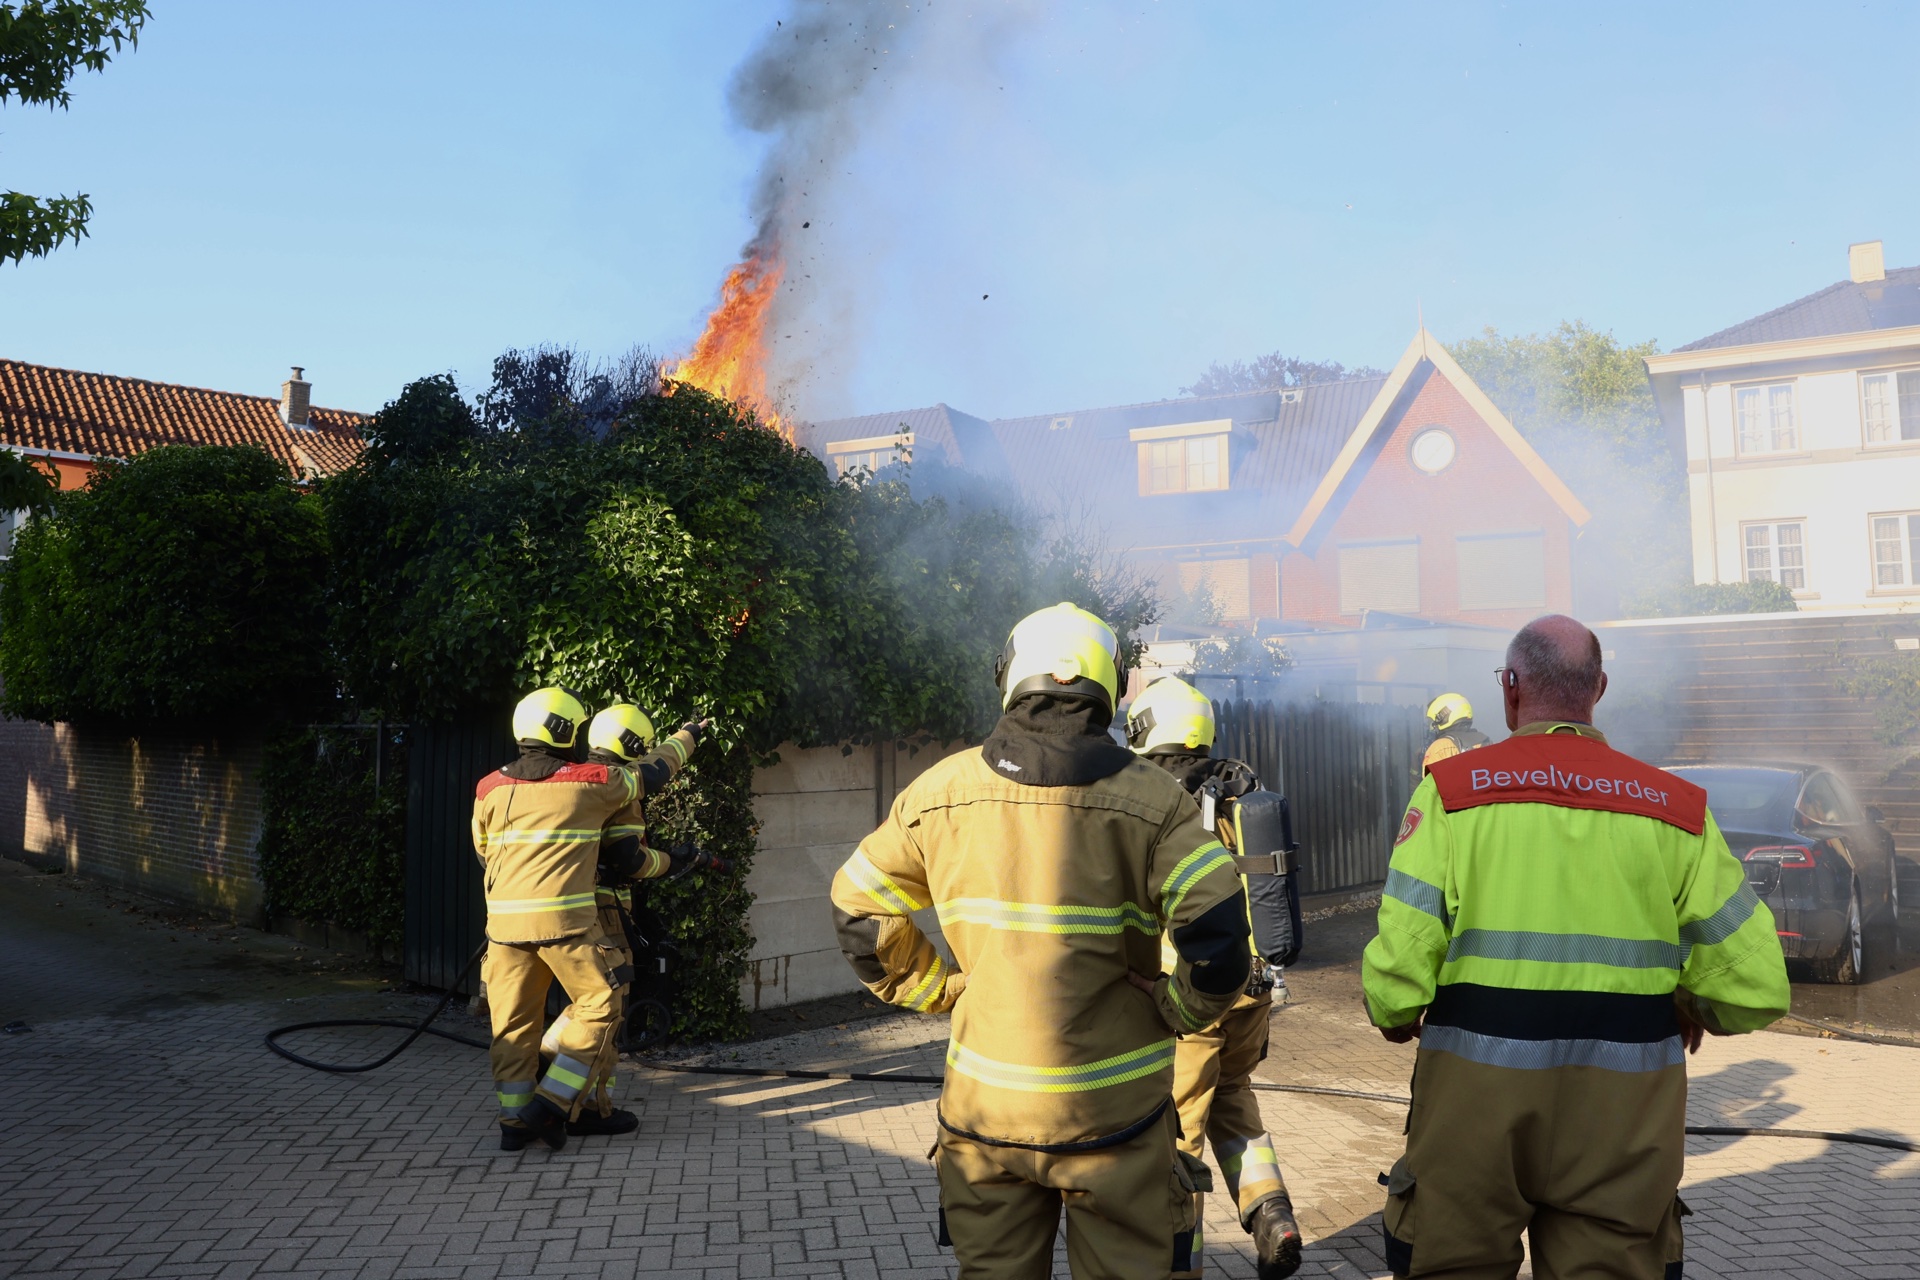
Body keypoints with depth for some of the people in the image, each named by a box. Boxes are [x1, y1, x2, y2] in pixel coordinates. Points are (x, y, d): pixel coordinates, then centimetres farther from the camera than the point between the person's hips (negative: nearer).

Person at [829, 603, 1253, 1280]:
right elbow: (1218, 931, -18)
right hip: (1112, 1118, -2)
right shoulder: (1149, 799, -10)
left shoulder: (939, 792, -2)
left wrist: (940, 990, 10)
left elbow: (859, 912, 5)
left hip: (982, 1111, 2)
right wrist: (1180, 1009, -1)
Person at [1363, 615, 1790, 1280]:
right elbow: (1756, 986, 1)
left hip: (1477, 1094, -2)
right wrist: (1695, 1008, 22)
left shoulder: (1452, 789, -5)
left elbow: (1399, 958, -13)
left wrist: (1395, 1018, 9)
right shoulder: (1675, 807, 2)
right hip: (1625, 1112, 2)